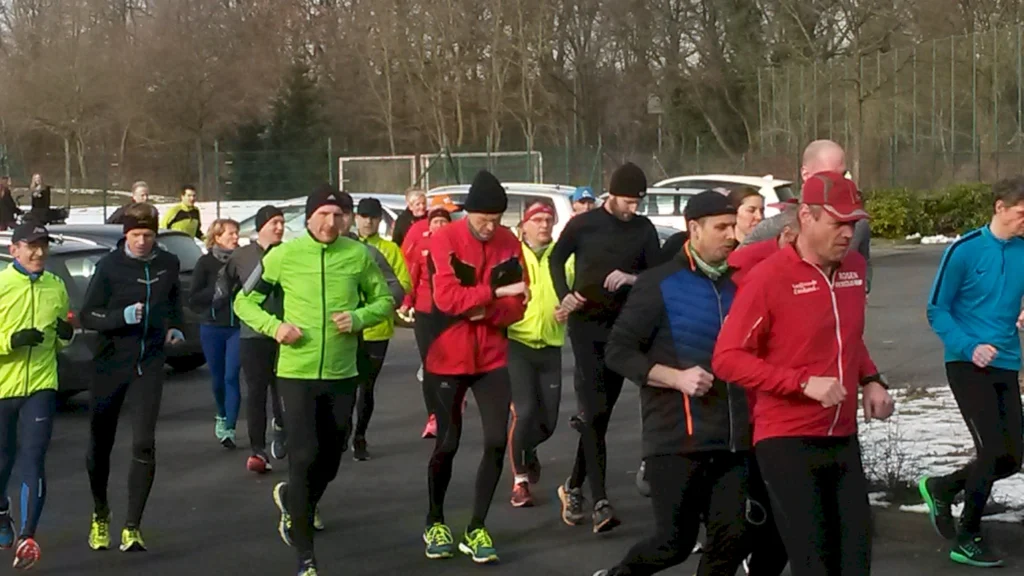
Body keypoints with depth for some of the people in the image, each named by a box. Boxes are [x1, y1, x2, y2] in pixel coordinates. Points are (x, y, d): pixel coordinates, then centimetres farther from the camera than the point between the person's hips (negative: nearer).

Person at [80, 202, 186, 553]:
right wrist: (122, 316, -23)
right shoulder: (109, 266, -6)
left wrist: (176, 327, 8)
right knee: (100, 445, 9)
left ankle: (132, 528, -5)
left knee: (144, 446, -10)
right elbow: (87, 316, -7)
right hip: (111, 364, -1)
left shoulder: (168, 264, 5)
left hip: (149, 366, 1)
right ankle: (100, 513, 33)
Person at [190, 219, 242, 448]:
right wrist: (217, 289, -16)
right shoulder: (206, 263, -2)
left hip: (238, 327, -1)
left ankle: (229, 428, -6)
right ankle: (223, 416, 37)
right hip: (212, 328, 1)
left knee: (232, 377, -8)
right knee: (217, 378, 11)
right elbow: (193, 299, -5)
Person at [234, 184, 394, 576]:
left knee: (329, 462, 13)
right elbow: (244, 301, 3)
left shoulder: (358, 255, -2)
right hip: (296, 373, -2)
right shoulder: (283, 255, -5)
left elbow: (385, 300, 8)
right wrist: (274, 326, -14)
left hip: (342, 375, 3)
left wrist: (360, 317, -12)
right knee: (304, 458, -8)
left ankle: (291, 500, 46)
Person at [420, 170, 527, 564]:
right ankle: (434, 523, 24)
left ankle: (476, 529, 8)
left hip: (492, 359, 4)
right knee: (447, 443, 4)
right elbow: (446, 298, -22)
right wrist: (495, 291, -28)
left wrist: (485, 312, -18)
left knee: (497, 441, -4)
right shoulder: (443, 241, -12)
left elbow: (517, 306, 1)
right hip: (448, 358, -3)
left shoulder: (509, 244, 1)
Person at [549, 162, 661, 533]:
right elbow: (557, 259, 12)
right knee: (594, 411, -13)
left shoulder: (644, 230, 4)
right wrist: (564, 295, -1)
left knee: (600, 414, 9)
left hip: (623, 326, 3)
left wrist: (633, 277, -17)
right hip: (586, 323, -3)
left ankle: (573, 487, 27)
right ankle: (599, 501, -17)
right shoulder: (583, 224, -2)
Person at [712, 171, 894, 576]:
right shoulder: (768, 277, -13)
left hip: (843, 438, 6)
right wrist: (804, 383, -21)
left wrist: (870, 380, 4)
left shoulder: (855, 268, 6)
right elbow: (727, 359, -15)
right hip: (788, 441, -6)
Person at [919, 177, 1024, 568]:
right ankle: (967, 539, 4)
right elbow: (937, 311, -5)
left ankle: (941, 488, 29)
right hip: (967, 364, -5)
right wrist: (969, 347, -18)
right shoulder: (965, 251, -9)